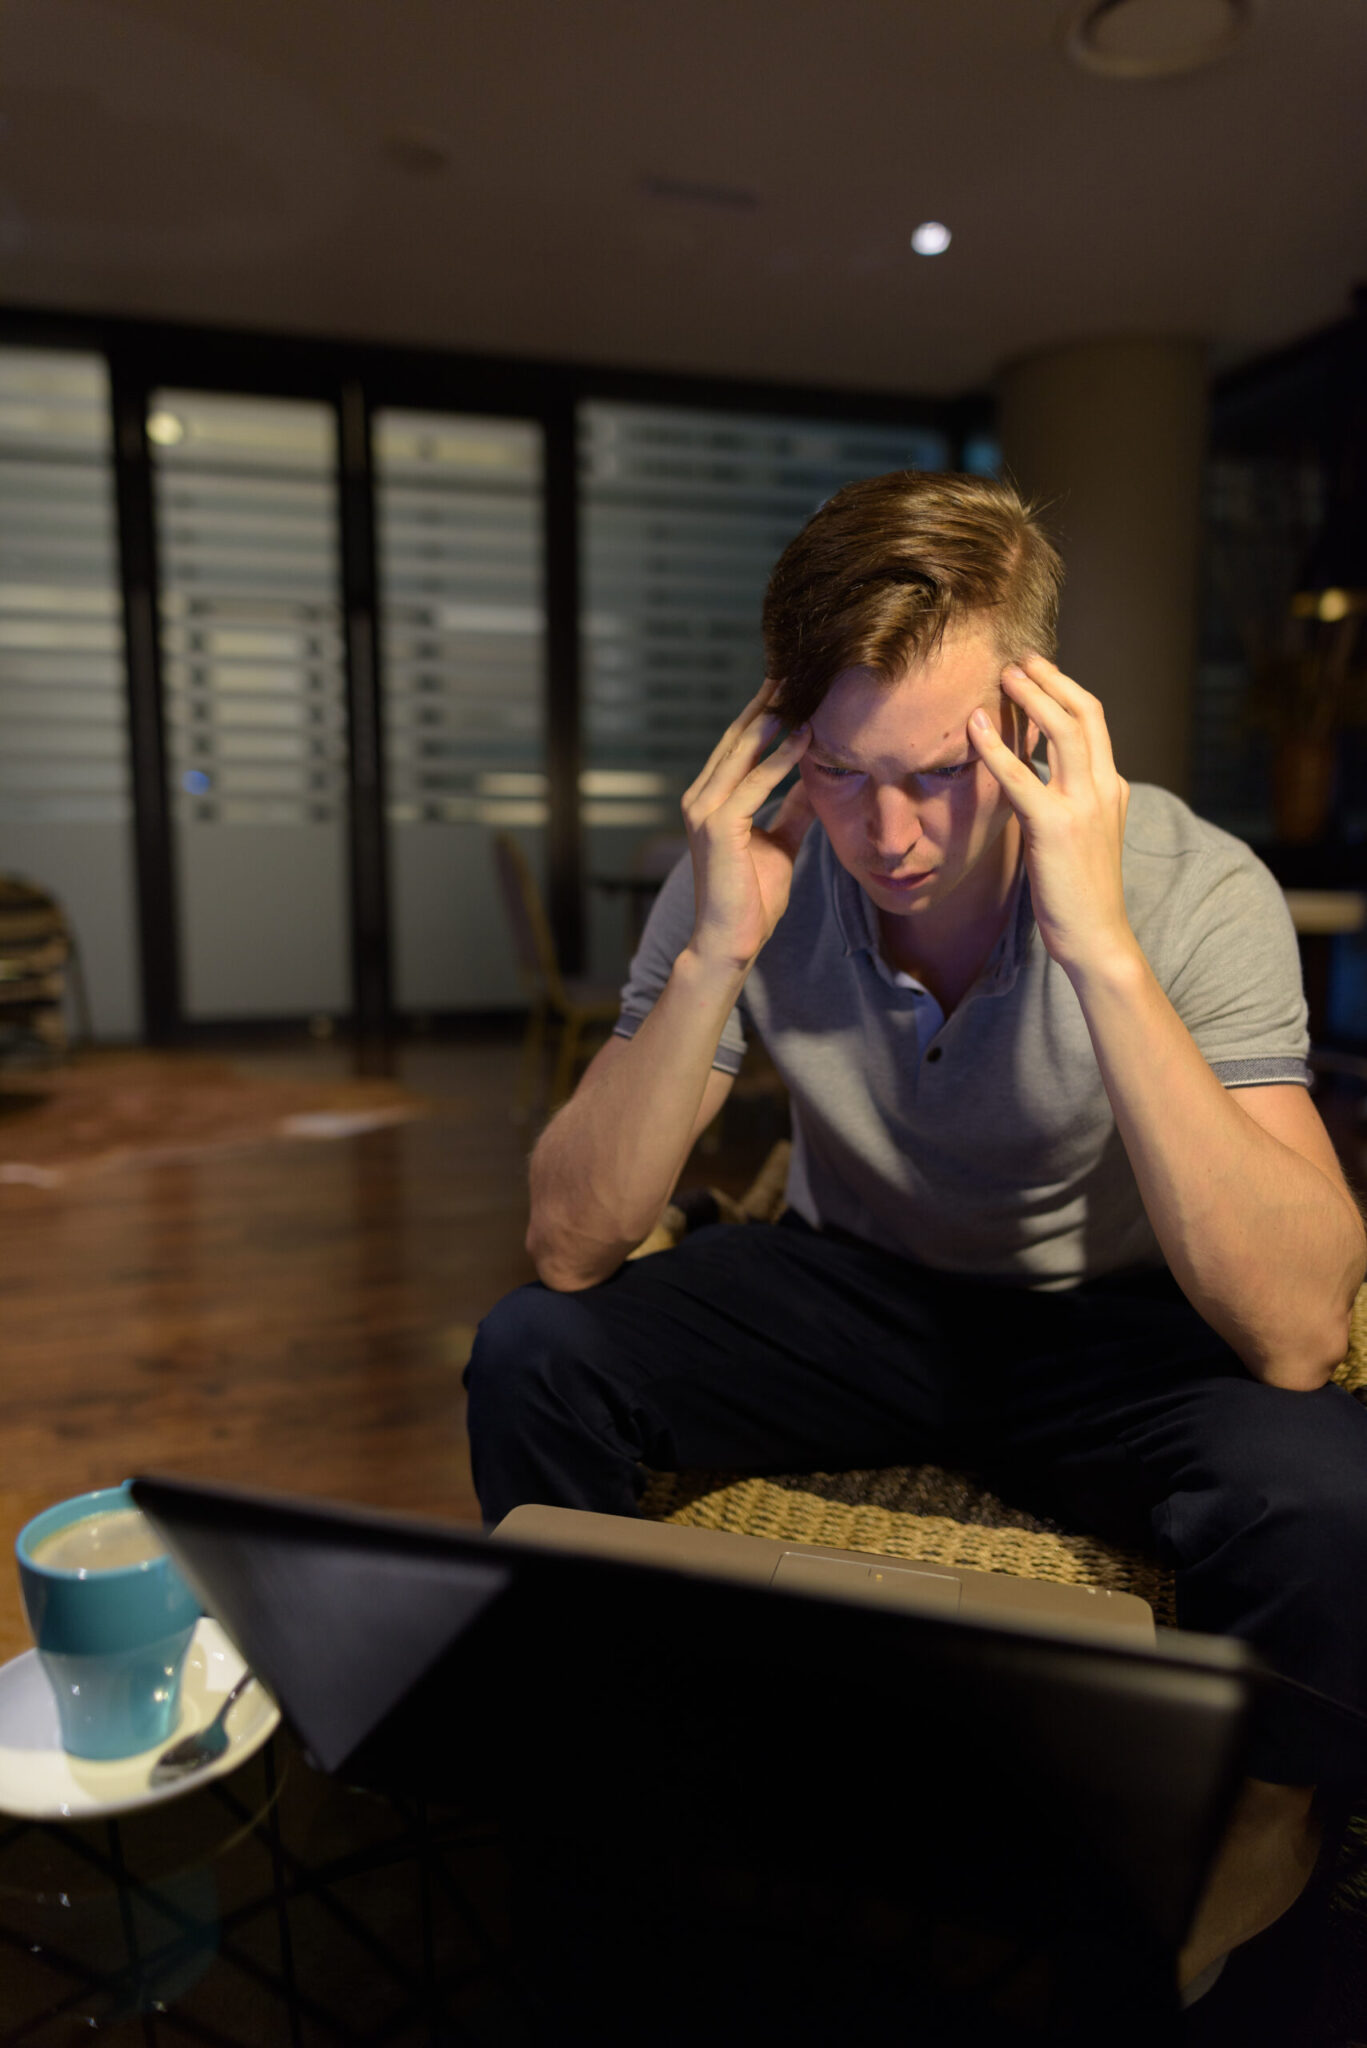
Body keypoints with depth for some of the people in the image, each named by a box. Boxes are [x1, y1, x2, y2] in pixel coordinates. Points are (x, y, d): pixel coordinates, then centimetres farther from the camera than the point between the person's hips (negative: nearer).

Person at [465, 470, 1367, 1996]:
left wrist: (1102, 951, -39)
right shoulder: (752, 870, -16)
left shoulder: (1192, 890, -22)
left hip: (1111, 1324, -1)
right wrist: (710, 959, -32)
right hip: (856, 1288, 2)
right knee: (531, 1354, -19)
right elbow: (571, 1246, -19)